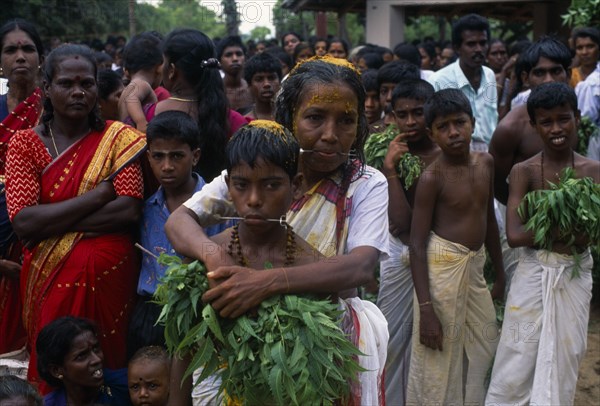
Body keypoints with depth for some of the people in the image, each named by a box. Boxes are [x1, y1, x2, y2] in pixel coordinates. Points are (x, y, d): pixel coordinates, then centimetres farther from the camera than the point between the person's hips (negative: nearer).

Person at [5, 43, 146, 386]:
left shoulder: (118, 138, -1)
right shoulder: (25, 143, 1)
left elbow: (130, 211, -13)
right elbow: (23, 222, -12)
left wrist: (52, 223, -14)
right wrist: (100, 193, -15)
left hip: (111, 274, -1)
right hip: (50, 278, 1)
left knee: (108, 364, 9)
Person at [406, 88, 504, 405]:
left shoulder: (485, 162, 3)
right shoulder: (432, 177, -16)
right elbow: (417, 244, -16)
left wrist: (500, 274, 19)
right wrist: (425, 309, -21)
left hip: (475, 266, 7)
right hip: (442, 267, -7)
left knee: (486, 353, 18)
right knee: (438, 365, 5)